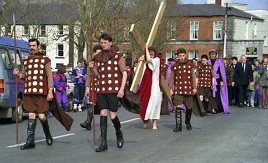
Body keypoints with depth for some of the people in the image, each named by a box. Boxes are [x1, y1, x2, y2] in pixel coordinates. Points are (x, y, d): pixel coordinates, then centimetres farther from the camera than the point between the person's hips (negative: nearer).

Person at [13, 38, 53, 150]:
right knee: (31, 115, 1)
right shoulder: (25, 61, 14)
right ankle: (30, 141, 2)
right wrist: (18, 74, -4)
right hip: (28, 92, 4)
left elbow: (49, 76, 0)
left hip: (41, 92, -3)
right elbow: (24, 76, 19)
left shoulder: (45, 60, 3)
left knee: (41, 116, -4)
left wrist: (50, 91, -8)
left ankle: (48, 135, 22)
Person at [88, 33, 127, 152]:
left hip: (113, 90, -4)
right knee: (103, 114, -2)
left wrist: (122, 88, -11)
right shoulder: (98, 57, 11)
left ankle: (119, 133, 26)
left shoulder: (117, 55, -2)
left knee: (112, 115, -6)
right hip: (101, 90, 4)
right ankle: (103, 143, 1)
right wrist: (92, 68, -2)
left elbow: (124, 73, -2)